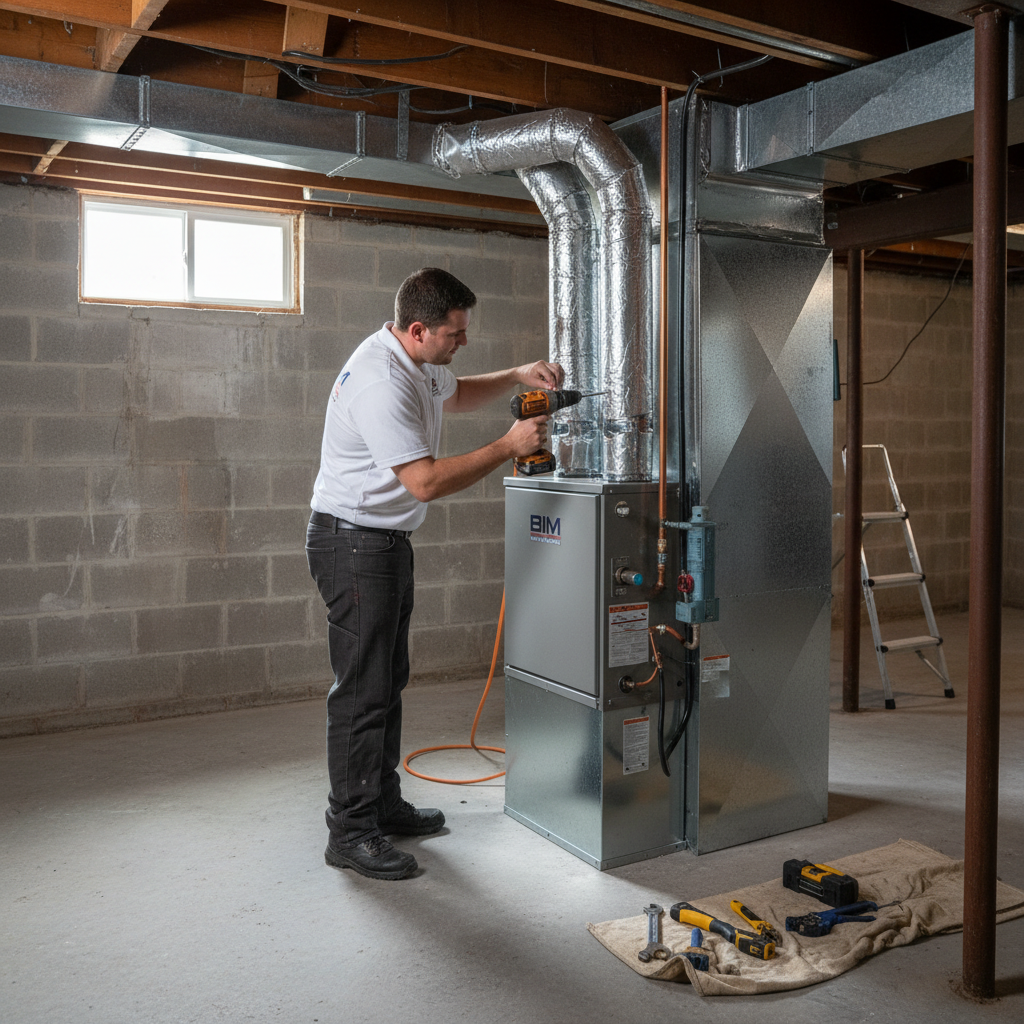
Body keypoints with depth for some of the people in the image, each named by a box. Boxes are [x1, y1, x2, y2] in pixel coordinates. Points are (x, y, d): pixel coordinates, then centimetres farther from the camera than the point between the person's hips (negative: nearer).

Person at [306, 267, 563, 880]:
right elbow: (426, 481, -29)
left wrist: (517, 377, 10)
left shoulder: (420, 362, 6)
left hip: (388, 541, 10)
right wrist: (509, 447, -21)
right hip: (354, 544, -10)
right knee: (363, 689, -6)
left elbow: (456, 394, 28)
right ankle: (351, 832, 5)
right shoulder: (380, 383, -26)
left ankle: (384, 802, 30)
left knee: (389, 680, 17)